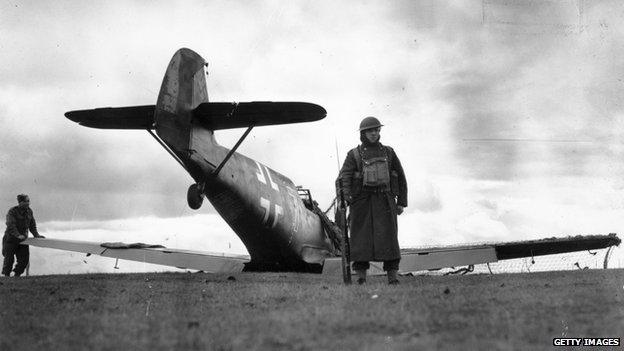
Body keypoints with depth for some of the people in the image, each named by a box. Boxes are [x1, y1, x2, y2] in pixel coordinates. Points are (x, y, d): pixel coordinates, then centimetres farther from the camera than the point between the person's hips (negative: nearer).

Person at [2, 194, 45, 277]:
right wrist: (18, 235, -36)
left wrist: (36, 234, 1)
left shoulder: (29, 211, 6)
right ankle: (6, 275, 14)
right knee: (9, 258, 0)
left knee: (24, 259, -1)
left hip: (23, 239, 5)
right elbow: (11, 225, -23)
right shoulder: (12, 212, -13)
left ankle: (17, 275, 14)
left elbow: (32, 224, 15)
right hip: (11, 239, -5)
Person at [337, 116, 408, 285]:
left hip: (384, 201, 1)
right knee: (361, 238, -4)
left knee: (388, 236, -10)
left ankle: (392, 277, -10)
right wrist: (346, 195, -24)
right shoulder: (354, 155, 7)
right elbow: (344, 177, -6)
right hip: (362, 201, -1)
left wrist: (402, 202, 10)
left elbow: (400, 178, 16)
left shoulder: (388, 152, 13)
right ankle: (361, 276, 0)